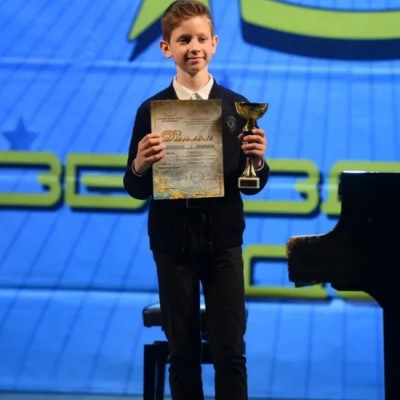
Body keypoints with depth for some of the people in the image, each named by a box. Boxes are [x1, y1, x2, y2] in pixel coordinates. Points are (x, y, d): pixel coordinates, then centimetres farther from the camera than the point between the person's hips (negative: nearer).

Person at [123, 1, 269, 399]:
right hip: (173, 243, 0)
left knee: (230, 351, 0)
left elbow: (252, 185, 4)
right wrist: (140, 166, -22)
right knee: (182, 350, 7)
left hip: (223, 242, 0)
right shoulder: (152, 110, -3)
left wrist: (257, 160, -17)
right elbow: (137, 189, -1)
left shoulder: (236, 106, 0)